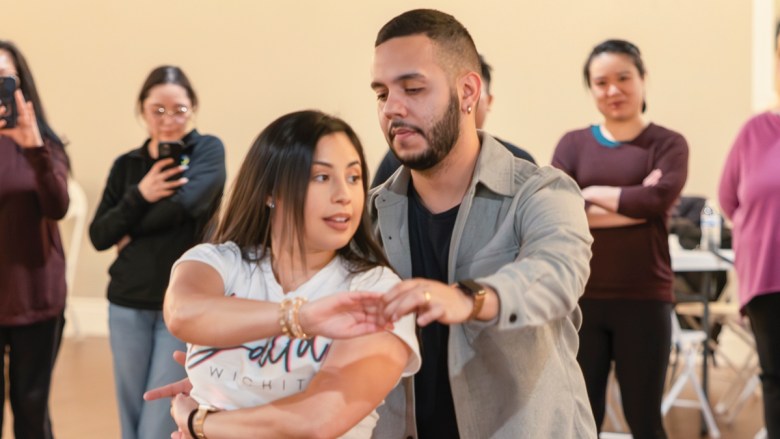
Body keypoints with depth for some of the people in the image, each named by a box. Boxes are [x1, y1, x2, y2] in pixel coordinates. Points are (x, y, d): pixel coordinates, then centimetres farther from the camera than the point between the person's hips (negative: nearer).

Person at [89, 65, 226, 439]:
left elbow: (188, 202, -21)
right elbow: (98, 235, 2)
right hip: (127, 305, 4)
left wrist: (132, 234, -8)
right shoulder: (127, 165, 8)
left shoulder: (208, 150, -3)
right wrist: (139, 196, -13)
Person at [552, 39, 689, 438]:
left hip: (644, 301, -1)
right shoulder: (573, 144, 6)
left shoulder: (667, 144, 3)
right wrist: (634, 204, -13)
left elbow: (659, 199, -16)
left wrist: (592, 193, -6)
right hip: (581, 299, 2)